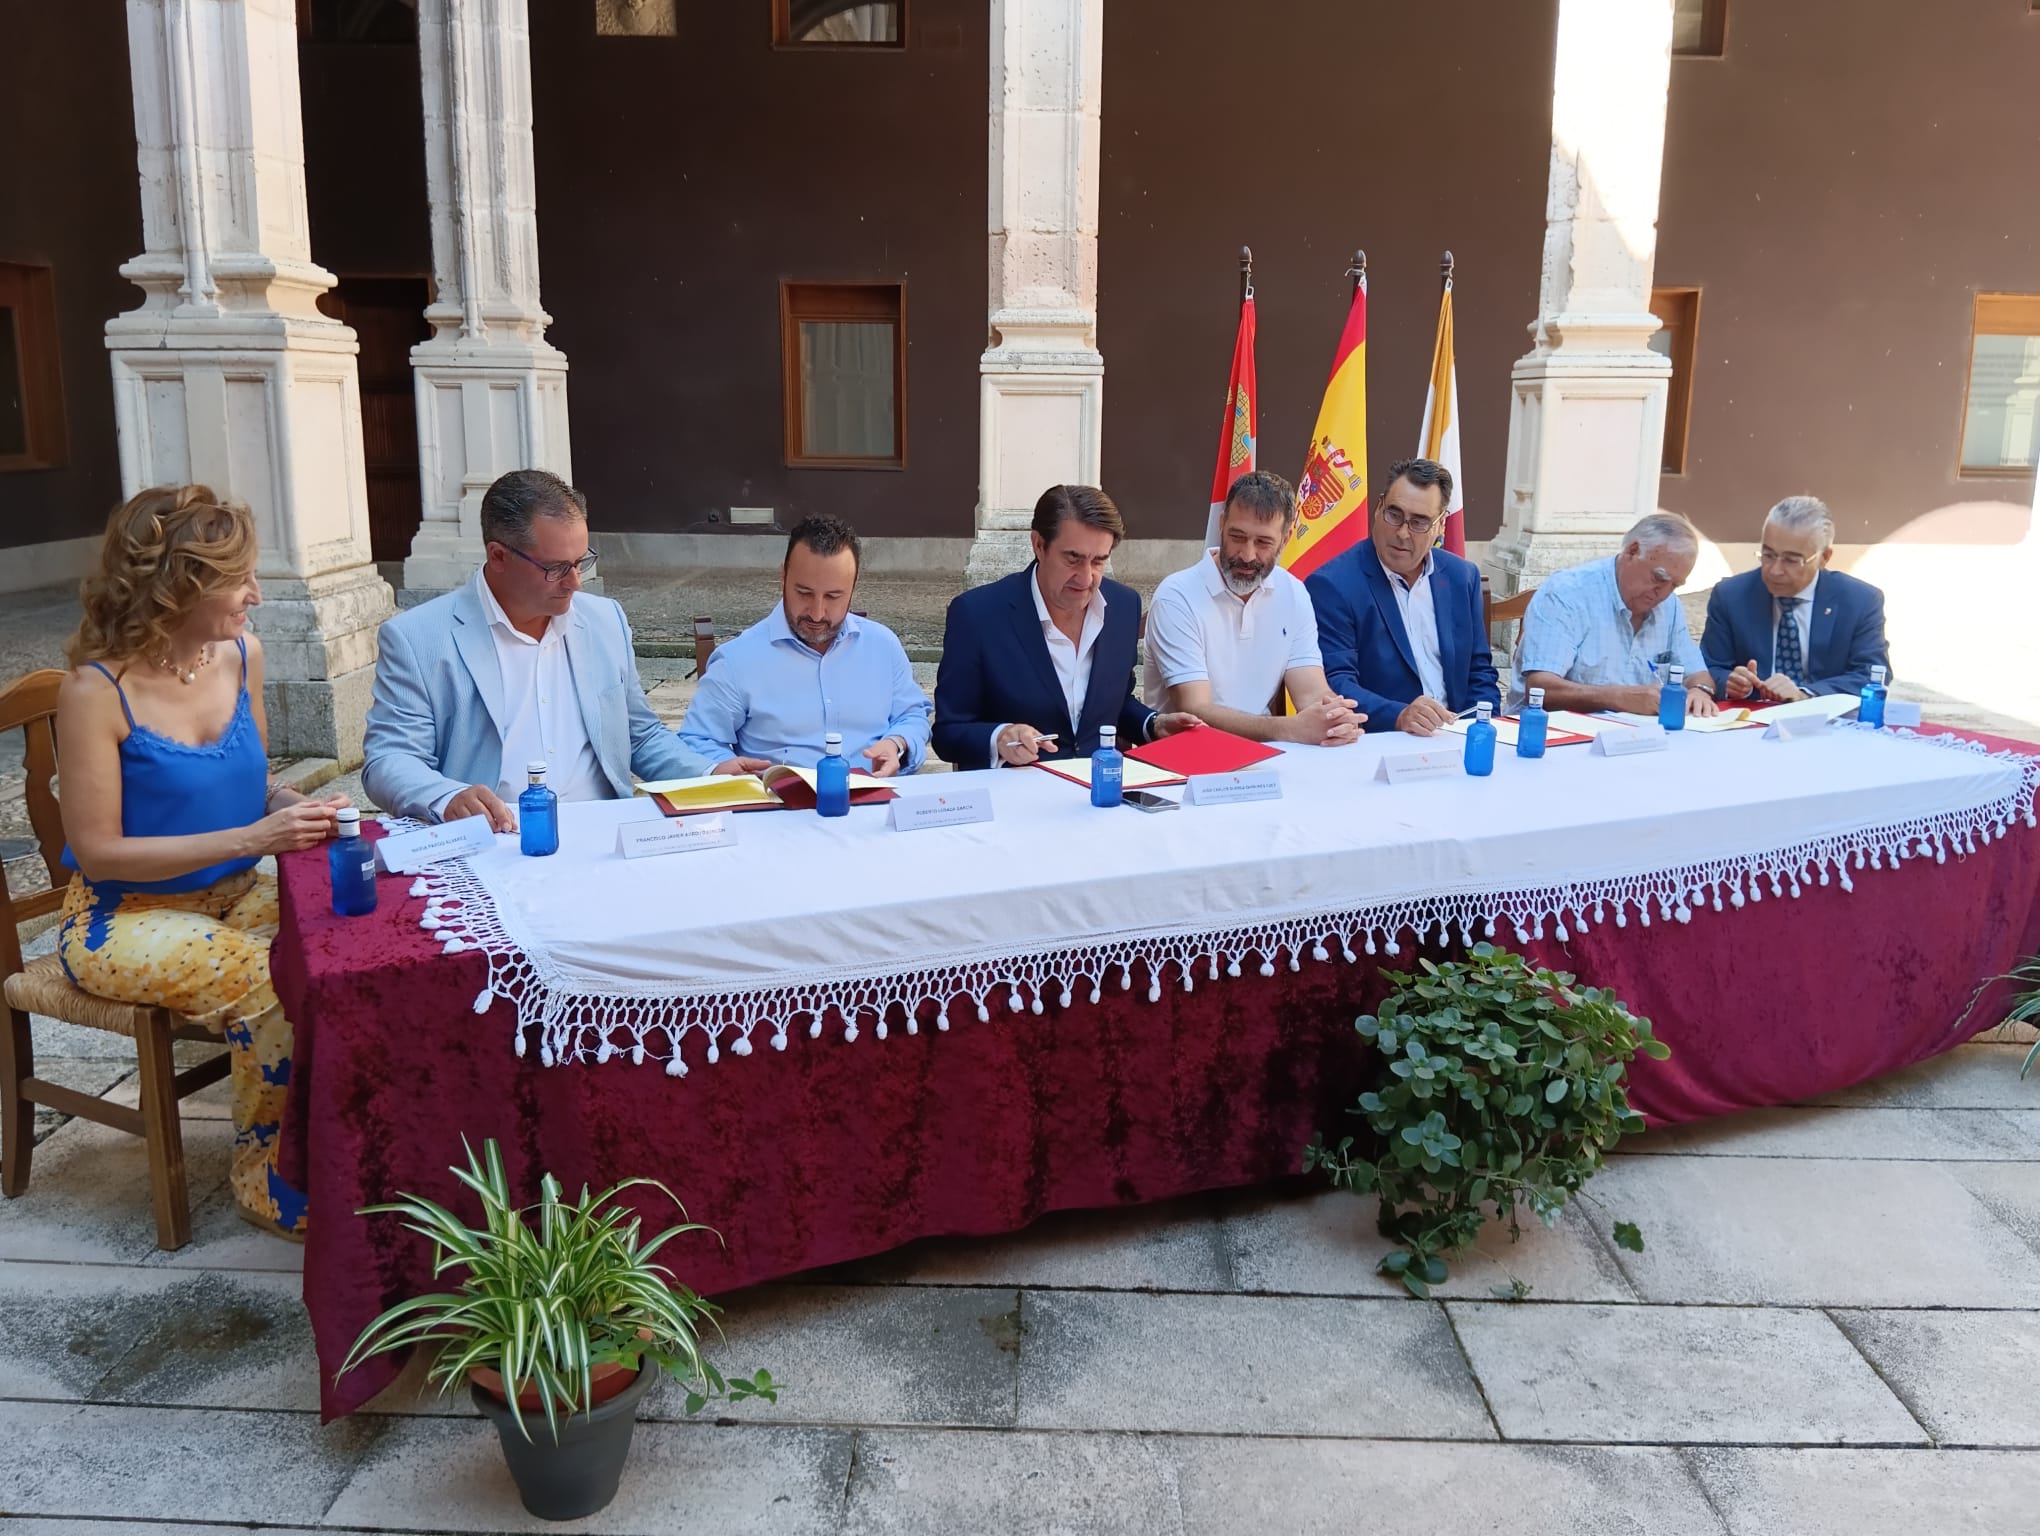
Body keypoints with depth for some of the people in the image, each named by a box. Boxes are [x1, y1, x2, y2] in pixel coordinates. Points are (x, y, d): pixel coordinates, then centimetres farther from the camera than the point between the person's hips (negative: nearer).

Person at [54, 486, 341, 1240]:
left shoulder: (241, 654, -1)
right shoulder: (97, 691, -18)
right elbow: (97, 851, -17)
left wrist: (299, 806, -9)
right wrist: (251, 839, -25)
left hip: (232, 894, 5)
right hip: (123, 918, -5)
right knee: (274, 981, -28)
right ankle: (265, 1173, -5)